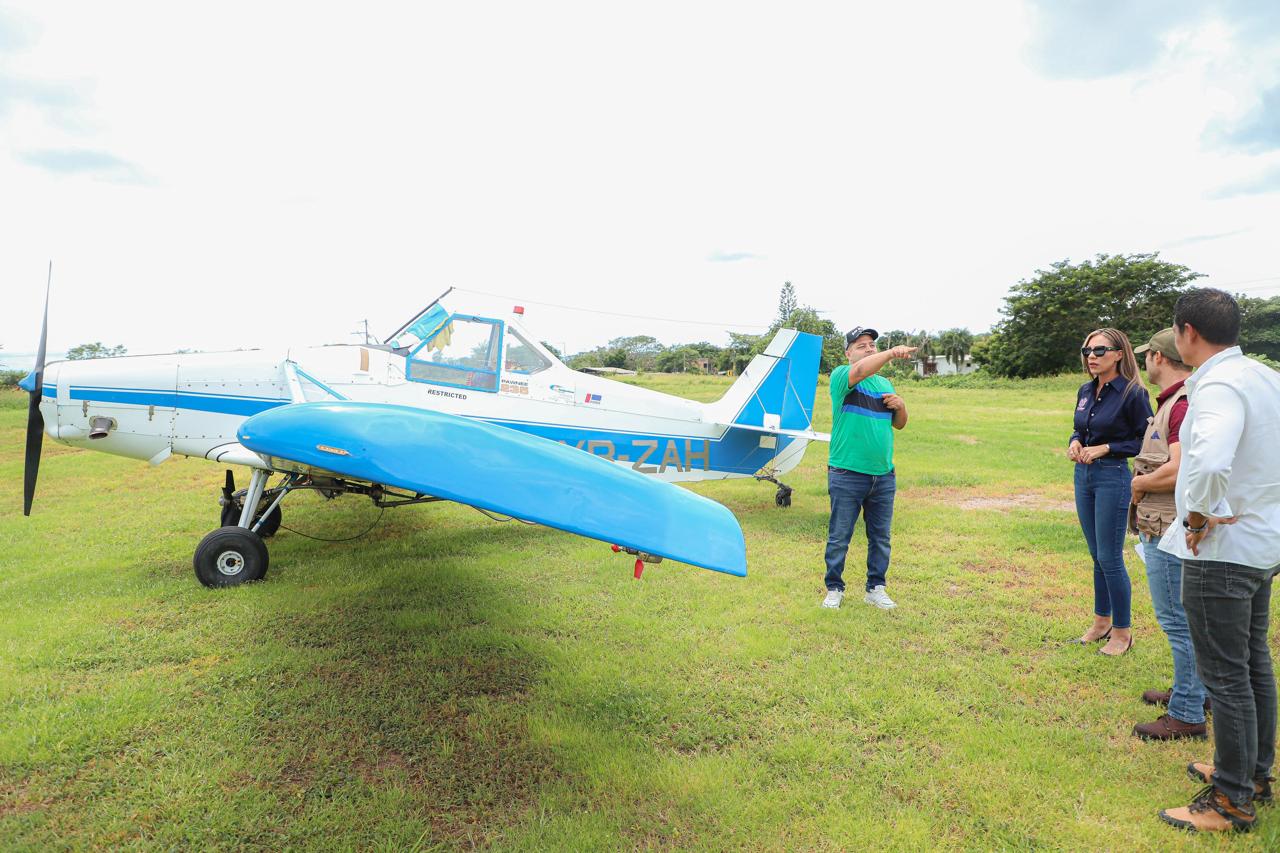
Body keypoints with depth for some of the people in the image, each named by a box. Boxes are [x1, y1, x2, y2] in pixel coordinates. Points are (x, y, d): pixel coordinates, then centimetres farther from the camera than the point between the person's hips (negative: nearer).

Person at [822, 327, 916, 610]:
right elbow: (861, 370, -28)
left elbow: (899, 424, 20)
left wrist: (901, 406, 0)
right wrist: (892, 352, -35)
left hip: (884, 476, 6)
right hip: (847, 474, -6)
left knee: (880, 537, 13)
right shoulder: (841, 375, -4)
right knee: (839, 538, 5)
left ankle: (876, 588, 26)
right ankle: (834, 589, 19)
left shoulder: (885, 384, 16)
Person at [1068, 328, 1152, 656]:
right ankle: (1101, 621, 29)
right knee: (1097, 556, 16)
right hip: (1083, 475, 7)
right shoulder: (1086, 391, 8)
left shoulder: (1133, 393, -12)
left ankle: (1121, 630, 15)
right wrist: (1075, 442, -2)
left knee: (1110, 558, 0)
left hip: (1114, 477, -7)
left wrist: (1106, 449, -17)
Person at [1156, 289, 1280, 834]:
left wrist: (1201, 515, -23)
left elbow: (1209, 464, -41)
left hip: (1222, 550, -10)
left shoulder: (1219, 386, -23)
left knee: (1225, 675, 2)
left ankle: (1233, 801, 16)